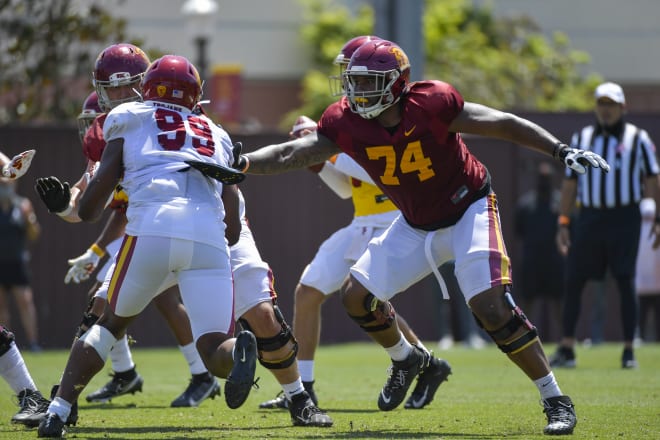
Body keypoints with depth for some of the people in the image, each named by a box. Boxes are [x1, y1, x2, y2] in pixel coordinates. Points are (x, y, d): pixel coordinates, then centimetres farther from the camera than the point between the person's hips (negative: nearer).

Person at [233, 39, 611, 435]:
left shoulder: (430, 104, -27)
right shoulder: (346, 123, -15)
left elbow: (502, 123, -20)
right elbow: (292, 154, -18)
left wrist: (561, 150, -24)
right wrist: (241, 164, -34)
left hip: (468, 211, -6)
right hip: (417, 225, 6)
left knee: (493, 308, -20)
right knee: (357, 296, 1)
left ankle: (556, 401, -10)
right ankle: (406, 360, 30)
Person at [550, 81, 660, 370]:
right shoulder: (581, 138, 12)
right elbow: (570, 183, 14)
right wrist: (563, 224, 8)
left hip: (625, 219, -3)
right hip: (589, 217, 3)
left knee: (626, 283, -4)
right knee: (573, 281, -1)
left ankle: (628, 351, 1)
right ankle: (566, 349, 4)